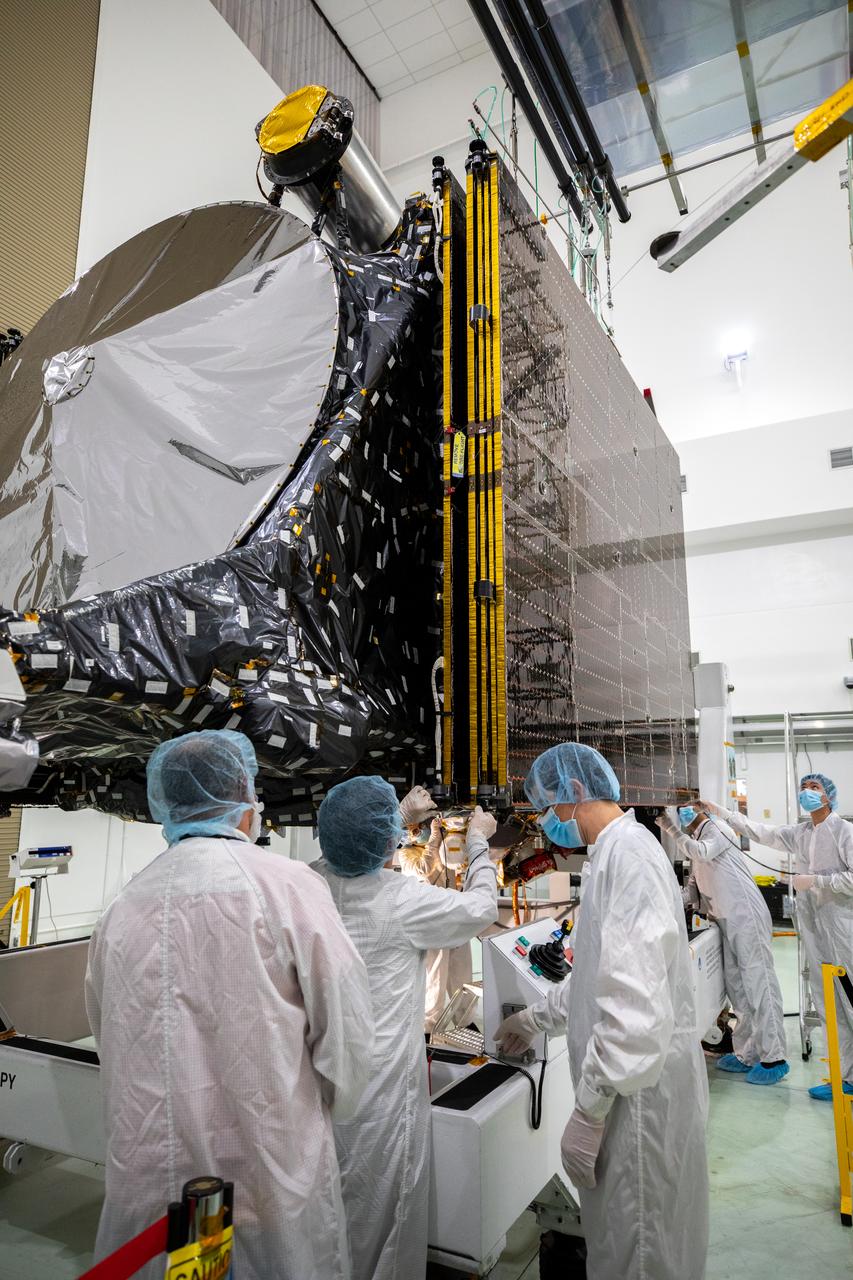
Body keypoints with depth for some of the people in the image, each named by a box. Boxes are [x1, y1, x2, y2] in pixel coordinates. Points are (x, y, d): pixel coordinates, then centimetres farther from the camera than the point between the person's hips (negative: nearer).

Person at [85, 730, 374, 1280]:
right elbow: (345, 1022, -12)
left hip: (146, 1177, 4)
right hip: (268, 1172, -4)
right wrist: (332, 1107, 8)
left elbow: (107, 1037, 10)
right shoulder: (287, 885, -16)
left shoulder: (123, 905, -2)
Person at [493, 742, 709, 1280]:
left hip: (641, 1089, -9)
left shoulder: (629, 852, -22)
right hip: (625, 1079, 10)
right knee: (620, 1230, 24)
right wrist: (537, 1018, 28)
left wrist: (588, 1109, -22)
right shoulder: (614, 852, 11)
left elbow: (636, 1002, -28)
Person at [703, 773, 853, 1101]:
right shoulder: (798, 833, 12)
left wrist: (815, 880, -12)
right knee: (827, 1003, 8)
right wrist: (721, 813, 13)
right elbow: (760, 831, 15)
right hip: (813, 926, 6)